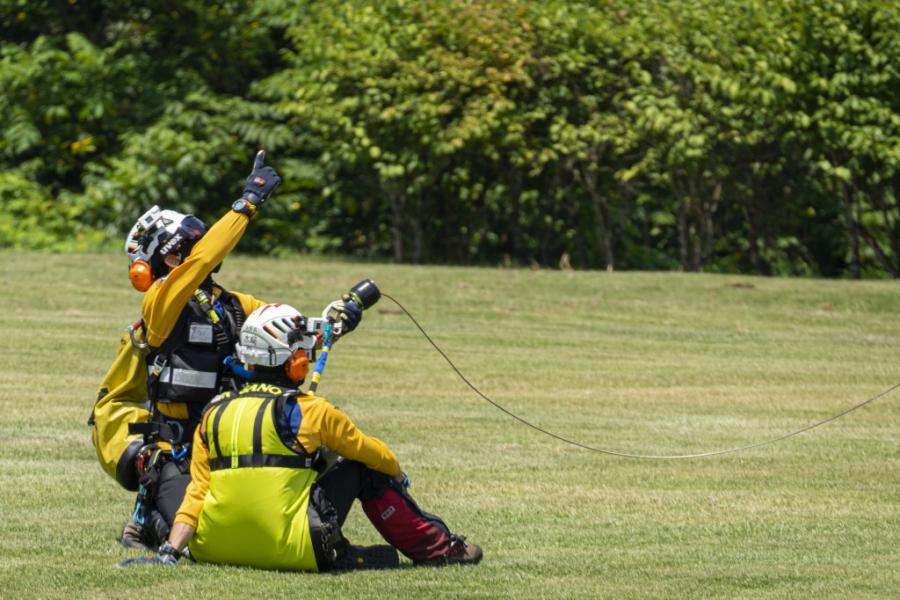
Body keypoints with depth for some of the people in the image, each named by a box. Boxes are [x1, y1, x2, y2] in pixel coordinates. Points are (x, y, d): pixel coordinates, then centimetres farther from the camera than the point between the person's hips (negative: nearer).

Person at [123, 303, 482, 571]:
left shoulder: (213, 415, 9)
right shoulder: (308, 410, -3)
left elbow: (197, 492, 2)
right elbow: (377, 456, 12)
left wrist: (170, 553, 1)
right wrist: (399, 477, 32)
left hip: (217, 549, 5)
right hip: (292, 552, -5)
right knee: (363, 470, 12)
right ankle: (437, 548, 22)